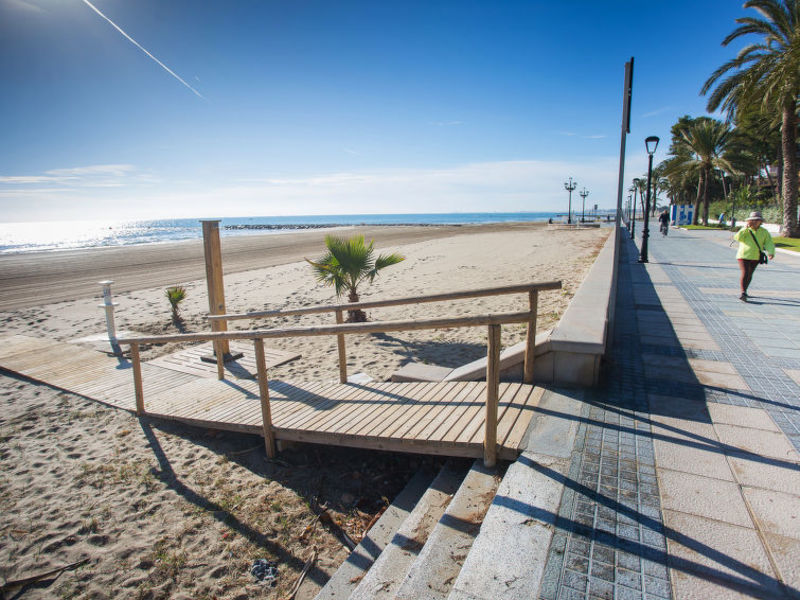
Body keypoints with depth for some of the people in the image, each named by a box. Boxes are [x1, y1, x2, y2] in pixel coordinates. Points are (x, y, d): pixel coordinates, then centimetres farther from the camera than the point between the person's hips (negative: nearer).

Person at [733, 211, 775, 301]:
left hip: (755, 257, 4)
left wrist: (771, 253, -18)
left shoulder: (764, 232, 4)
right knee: (744, 273, -15)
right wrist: (746, 228, -23)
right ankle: (743, 293, -20)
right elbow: (738, 238, -21)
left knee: (749, 274, 14)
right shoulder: (745, 230, -4)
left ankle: (744, 291, 28)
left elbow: (769, 243, -2)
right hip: (744, 255, -4)